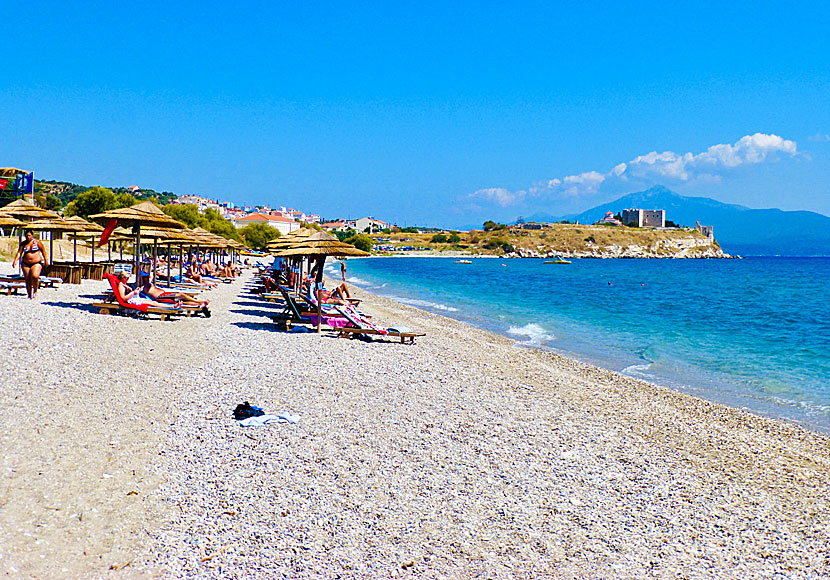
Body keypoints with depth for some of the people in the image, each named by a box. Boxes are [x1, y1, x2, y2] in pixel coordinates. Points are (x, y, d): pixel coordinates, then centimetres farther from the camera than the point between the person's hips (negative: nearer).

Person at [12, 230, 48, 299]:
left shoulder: (37, 242, -2)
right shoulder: (23, 243, 5)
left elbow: (43, 251, 5)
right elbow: (19, 252, 0)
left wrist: (46, 260, 7)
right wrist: (15, 261, -14)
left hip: (37, 263, -3)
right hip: (26, 264, 3)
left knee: (35, 276, -24)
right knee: (28, 280, 2)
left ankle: (35, 291, -2)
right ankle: (29, 295, 15)